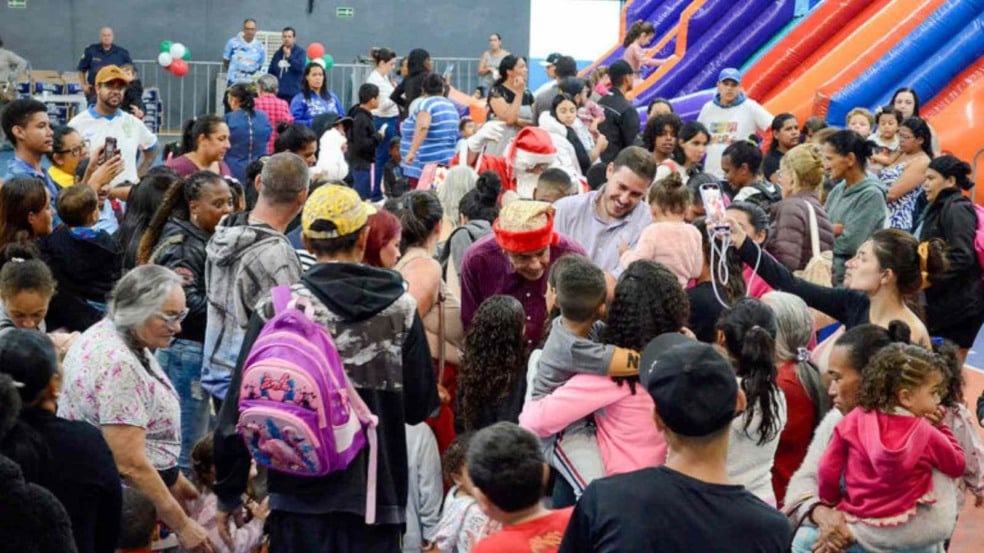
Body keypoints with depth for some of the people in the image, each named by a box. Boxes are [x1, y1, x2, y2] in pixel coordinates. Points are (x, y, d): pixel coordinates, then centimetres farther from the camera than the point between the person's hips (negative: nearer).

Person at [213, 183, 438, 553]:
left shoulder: (278, 308, -7)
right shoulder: (400, 307, -1)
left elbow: (241, 408, -5)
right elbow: (420, 407, 4)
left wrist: (228, 493, 5)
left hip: (301, 498, -1)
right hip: (378, 497, 2)